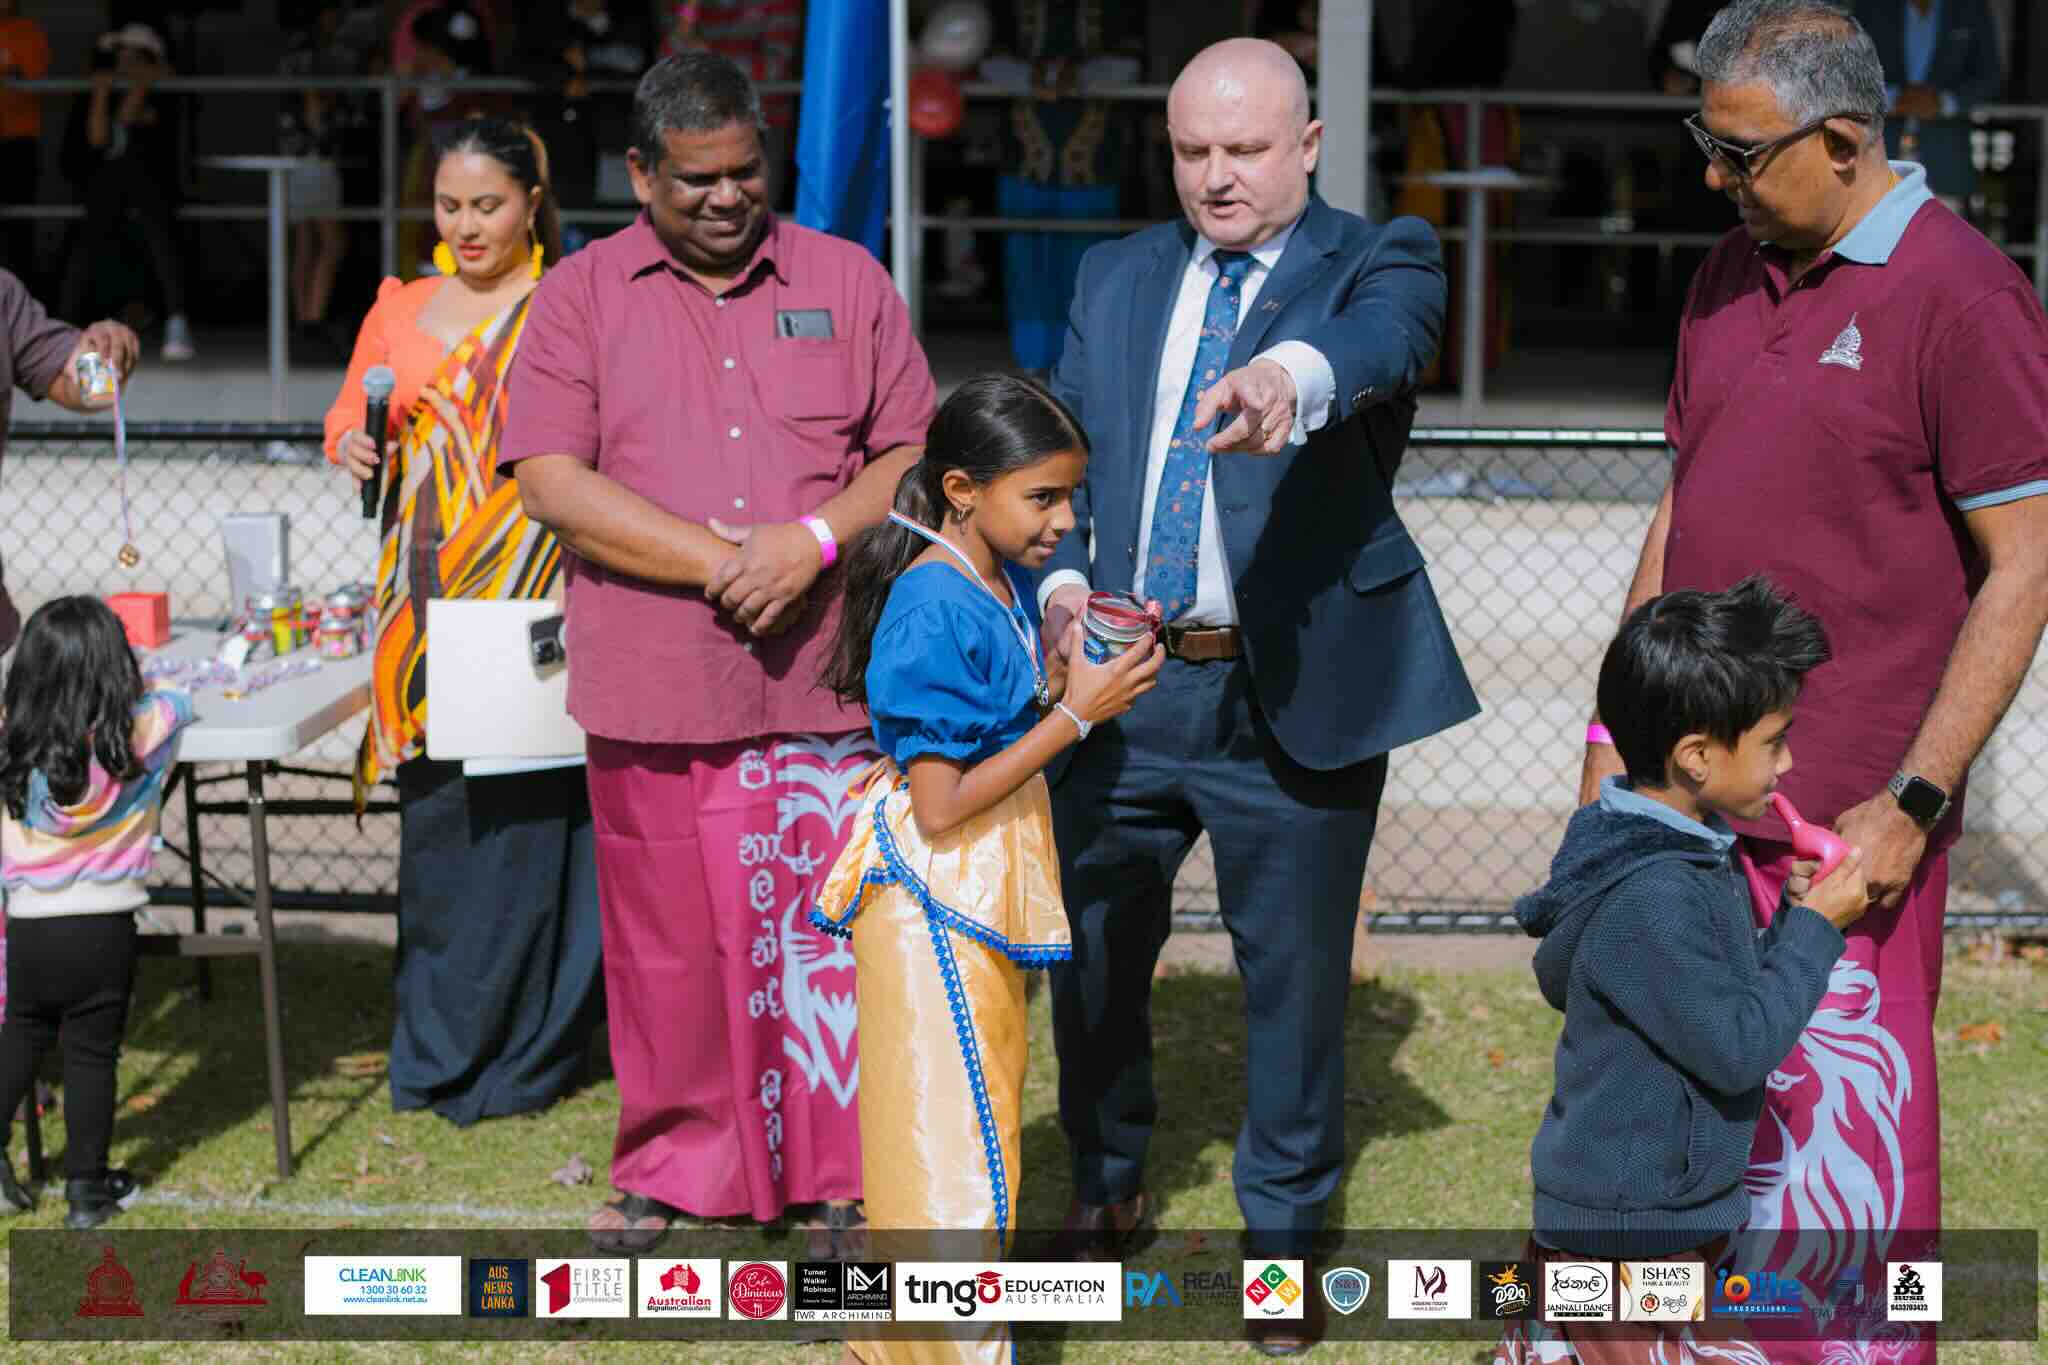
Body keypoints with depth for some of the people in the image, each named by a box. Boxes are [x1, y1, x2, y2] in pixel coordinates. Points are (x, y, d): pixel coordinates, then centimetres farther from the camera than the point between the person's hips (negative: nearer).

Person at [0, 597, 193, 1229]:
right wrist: (128, 697, 24)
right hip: (101, 930, -2)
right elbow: (179, 702, 7)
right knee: (91, 1056, 9)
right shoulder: (134, 738, -13)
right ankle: (87, 1188, 18)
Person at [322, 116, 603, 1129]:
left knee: (526, 814, -4)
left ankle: (521, 1059, 6)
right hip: (427, 595, 4)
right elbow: (347, 414, 19)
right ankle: (436, 1055, 16)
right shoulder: (399, 310, 14)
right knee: (437, 812, 5)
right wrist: (353, 446, -2)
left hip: (535, 597, -4)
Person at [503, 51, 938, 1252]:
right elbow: (552, 480, -5)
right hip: (651, 689, 0)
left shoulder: (849, 282, 10)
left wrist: (815, 540, -11)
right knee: (667, 941, 6)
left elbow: (917, 455, 7)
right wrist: (721, 560, -13)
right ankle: (673, 1168, 22)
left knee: (830, 933, 2)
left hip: (825, 681, 0)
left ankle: (846, 1177, 15)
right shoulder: (581, 296, 6)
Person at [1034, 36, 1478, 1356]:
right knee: (1091, 951, 14)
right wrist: (1062, 579, -9)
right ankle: (1109, 1184, 39)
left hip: (1297, 688, -4)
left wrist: (1291, 376, -50)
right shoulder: (1117, 277, 12)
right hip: (1120, 677, 4)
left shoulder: (1380, 260, -2)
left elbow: (1385, 339, -26)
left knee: (1296, 974, 5)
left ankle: (1284, 1239, 25)